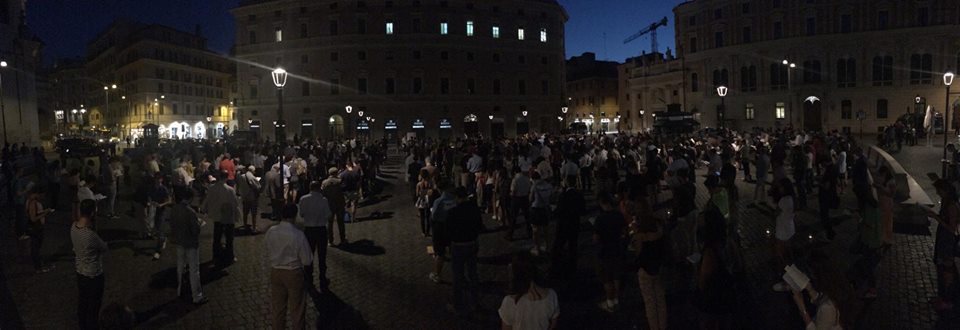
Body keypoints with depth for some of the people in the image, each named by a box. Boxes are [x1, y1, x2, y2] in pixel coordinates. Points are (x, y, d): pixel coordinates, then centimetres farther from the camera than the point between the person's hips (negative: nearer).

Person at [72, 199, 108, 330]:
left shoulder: (74, 226, -10)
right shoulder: (91, 235, -35)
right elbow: (104, 248, -16)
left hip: (80, 271, 8)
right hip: (94, 275, -8)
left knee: (82, 303, 25)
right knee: (93, 306, 12)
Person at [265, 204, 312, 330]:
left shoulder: (271, 231, -12)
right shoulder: (298, 235, -25)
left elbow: (268, 252, 5)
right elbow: (307, 261, -16)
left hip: (275, 271, 4)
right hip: (294, 273, -4)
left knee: (278, 307, 21)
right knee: (297, 309, 13)